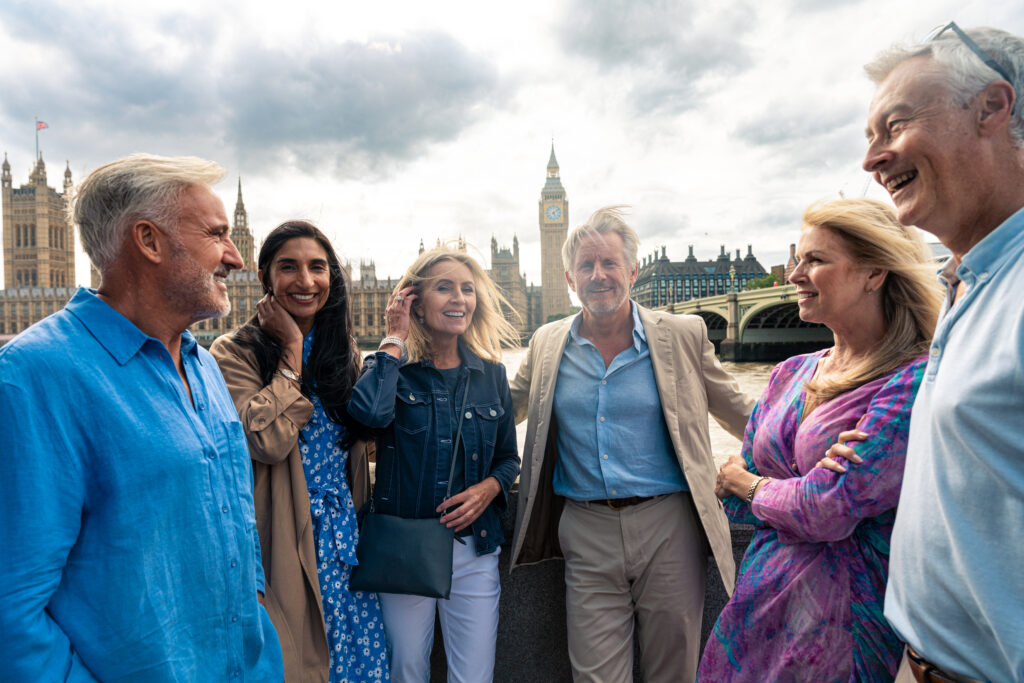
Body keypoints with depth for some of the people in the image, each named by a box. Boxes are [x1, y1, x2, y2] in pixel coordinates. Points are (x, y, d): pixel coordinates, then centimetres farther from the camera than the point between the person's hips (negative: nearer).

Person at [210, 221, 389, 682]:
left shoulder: (344, 349, 8)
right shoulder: (234, 353, -7)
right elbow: (266, 440, -23)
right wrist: (292, 348, -17)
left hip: (345, 535, 5)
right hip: (284, 542, -5)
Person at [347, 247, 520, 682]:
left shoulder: (491, 374, 3)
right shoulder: (392, 367, -4)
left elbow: (509, 457, 12)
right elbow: (368, 411, -29)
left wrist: (489, 487, -9)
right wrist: (395, 340, -15)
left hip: (474, 548, 2)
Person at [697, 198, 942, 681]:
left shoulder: (915, 380, -17)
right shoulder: (789, 374, 3)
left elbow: (828, 510, -23)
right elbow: (736, 502, 4)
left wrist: (750, 484, -5)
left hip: (851, 620, -6)